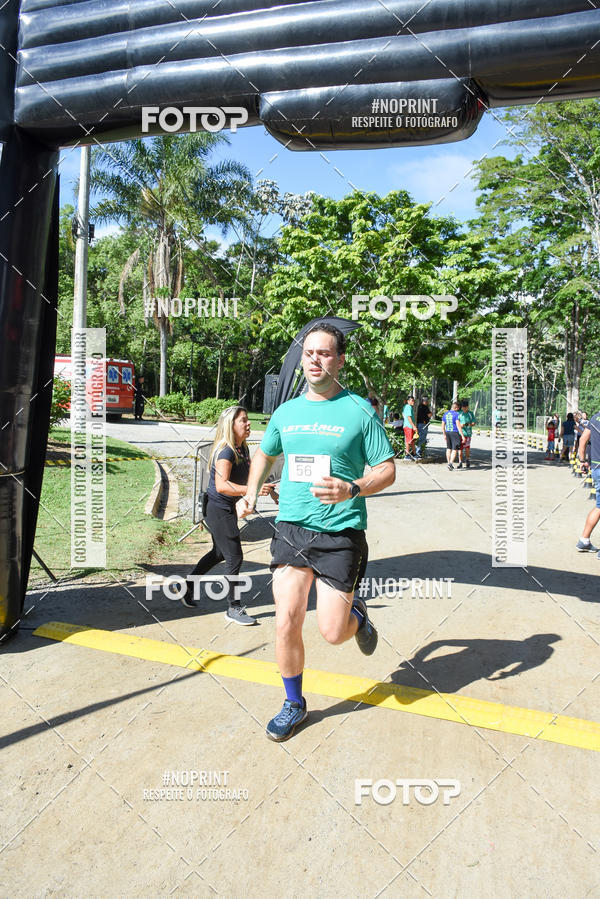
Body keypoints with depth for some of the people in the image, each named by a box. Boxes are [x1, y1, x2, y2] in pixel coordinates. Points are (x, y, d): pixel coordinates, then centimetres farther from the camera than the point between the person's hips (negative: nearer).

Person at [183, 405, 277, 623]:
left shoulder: (243, 449, 6)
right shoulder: (225, 451, -22)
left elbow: (248, 477, 22)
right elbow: (222, 485, -33)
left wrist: (267, 489, 18)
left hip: (228, 509, 10)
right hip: (218, 509, -10)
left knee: (219, 553, 24)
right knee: (234, 558, -4)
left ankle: (188, 585, 41)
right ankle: (233, 608, 11)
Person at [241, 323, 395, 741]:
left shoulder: (359, 411, -3)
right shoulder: (286, 412, 9)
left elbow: (388, 469, -2)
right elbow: (265, 453, 29)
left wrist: (351, 490, -20)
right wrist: (251, 494, 18)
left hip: (341, 532, -3)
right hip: (291, 527, 3)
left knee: (332, 632, -2)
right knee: (286, 621, -1)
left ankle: (357, 615, 35)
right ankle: (294, 704, 23)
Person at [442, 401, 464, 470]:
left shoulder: (445, 414, 9)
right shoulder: (456, 414, -11)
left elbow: (443, 426, 13)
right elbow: (458, 426, -17)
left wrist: (444, 434, 23)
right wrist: (462, 436, -16)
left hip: (447, 432, 6)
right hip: (455, 433, -6)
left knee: (448, 448, 14)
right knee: (454, 449, -3)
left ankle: (449, 463, 18)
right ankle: (450, 463, -13)